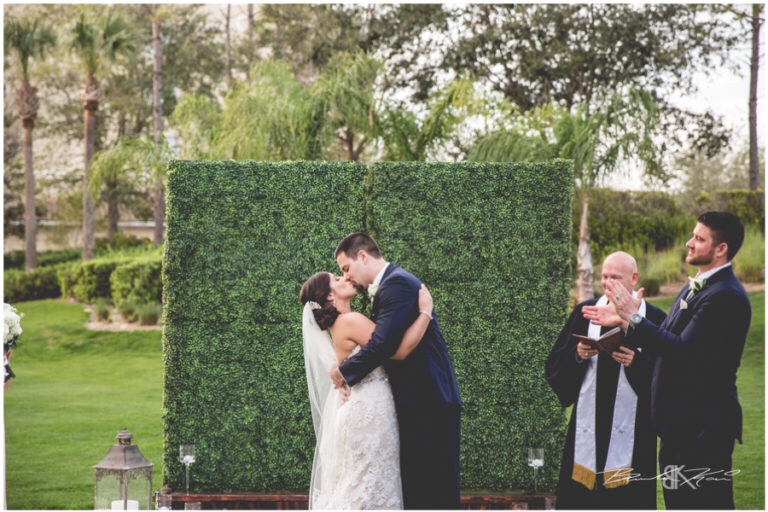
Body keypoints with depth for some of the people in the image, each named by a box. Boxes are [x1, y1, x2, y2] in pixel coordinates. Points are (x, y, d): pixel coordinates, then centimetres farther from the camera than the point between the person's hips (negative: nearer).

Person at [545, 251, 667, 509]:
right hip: (588, 424, 3)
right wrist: (577, 355, -12)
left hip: (632, 427, -3)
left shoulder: (653, 319, 0)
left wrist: (636, 361, -21)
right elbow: (555, 363, 8)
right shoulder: (585, 312, 10)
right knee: (577, 497, 4)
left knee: (629, 500, 1)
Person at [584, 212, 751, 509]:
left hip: (703, 426, -10)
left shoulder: (725, 297, -19)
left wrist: (634, 317, -21)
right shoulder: (693, 289, 14)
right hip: (680, 423, 10)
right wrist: (623, 320, 4)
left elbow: (684, 350, -25)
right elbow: (667, 338, 13)